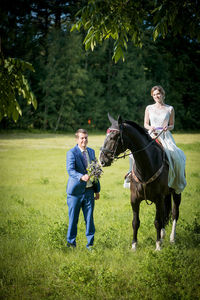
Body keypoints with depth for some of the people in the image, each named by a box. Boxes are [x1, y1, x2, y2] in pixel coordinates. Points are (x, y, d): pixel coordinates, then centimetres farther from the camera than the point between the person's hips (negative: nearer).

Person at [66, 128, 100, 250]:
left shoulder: (91, 152, 11)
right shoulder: (72, 153, -8)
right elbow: (70, 170, -23)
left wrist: (97, 190, 16)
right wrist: (82, 177, -42)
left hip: (89, 191, 4)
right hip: (76, 191, -4)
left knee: (90, 218, 6)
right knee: (73, 219, 4)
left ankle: (90, 243, 15)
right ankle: (71, 243, 16)